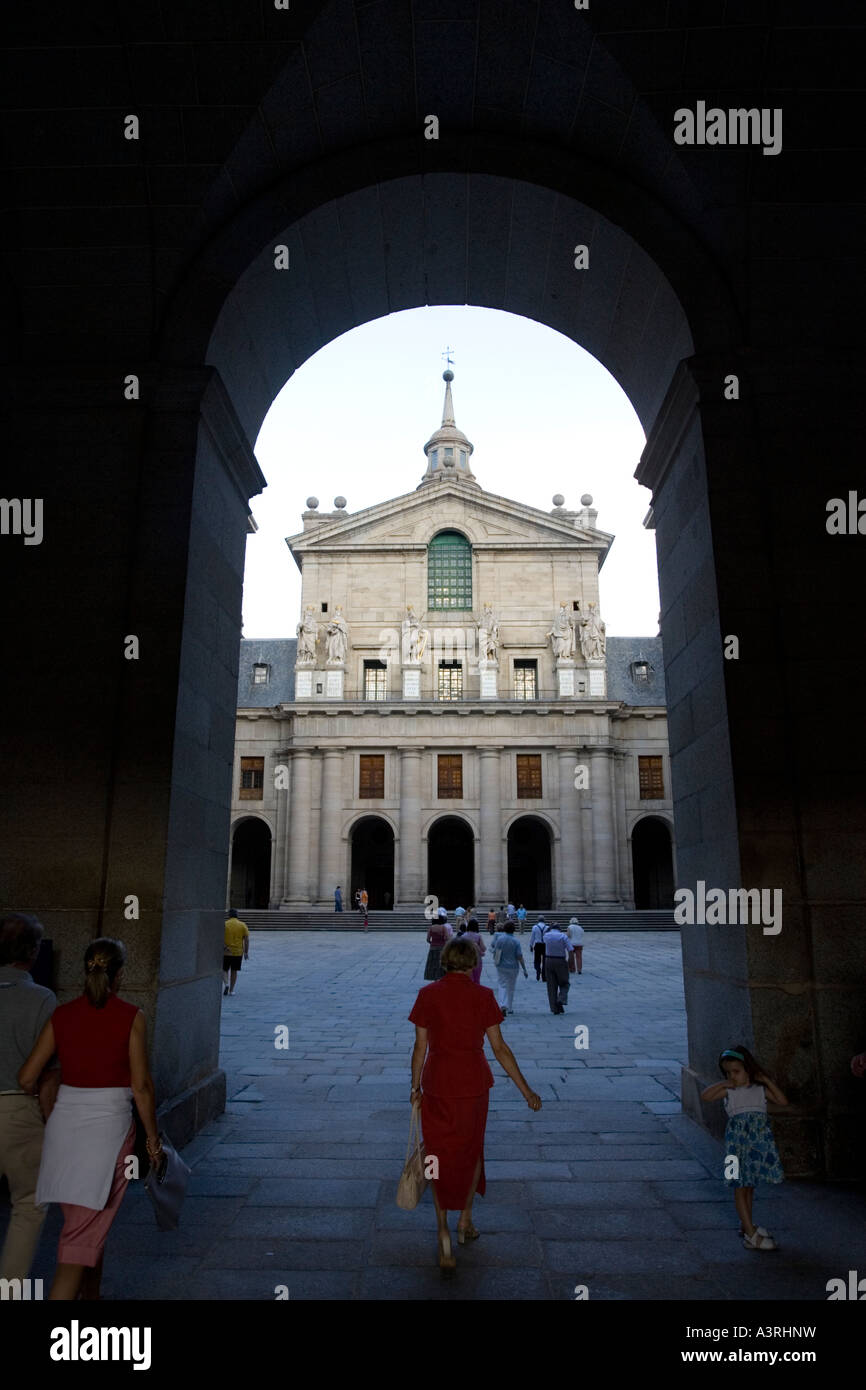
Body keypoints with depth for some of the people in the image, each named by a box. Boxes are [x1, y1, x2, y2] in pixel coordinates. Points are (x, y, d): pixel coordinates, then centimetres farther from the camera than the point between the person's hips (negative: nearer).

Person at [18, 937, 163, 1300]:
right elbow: (141, 1087, -9)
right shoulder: (131, 1016, -11)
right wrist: (153, 1136, 3)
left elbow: (26, 1078, 3)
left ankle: (91, 1294, 38)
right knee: (85, 1233, 2)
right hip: (109, 1126, -5)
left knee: (88, 1224, 23)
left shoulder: (61, 1015, 0)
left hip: (64, 1123, 5)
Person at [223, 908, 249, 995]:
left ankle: (226, 984, -10)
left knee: (224, 970, 13)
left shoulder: (224, 925, -3)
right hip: (238, 952, 1)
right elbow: (246, 940, -1)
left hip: (226, 952, -1)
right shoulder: (243, 925, 0)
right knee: (234, 971, 12)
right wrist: (246, 952, 3)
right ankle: (231, 990, 13)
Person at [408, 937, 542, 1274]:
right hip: (474, 1085, 0)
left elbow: (420, 1047, -4)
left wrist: (415, 1086, 10)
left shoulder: (427, 994, -7)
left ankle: (443, 1233, 11)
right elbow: (499, 1048, -8)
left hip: (438, 1085, 0)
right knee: (471, 1151, 23)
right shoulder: (483, 996, -9)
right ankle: (465, 1221, 35)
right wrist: (526, 1090, -1)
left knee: (440, 1157, 14)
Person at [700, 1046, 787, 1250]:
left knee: (750, 1184, 17)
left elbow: (782, 1101, 0)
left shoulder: (760, 1089, 9)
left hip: (759, 1139, 3)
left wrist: (768, 1082, -3)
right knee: (740, 1186, -4)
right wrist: (723, 1083, -9)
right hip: (738, 1139, -3)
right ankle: (751, 1235, -2)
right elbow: (705, 1096, -11)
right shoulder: (729, 1090, 1)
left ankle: (747, 1225, 32)